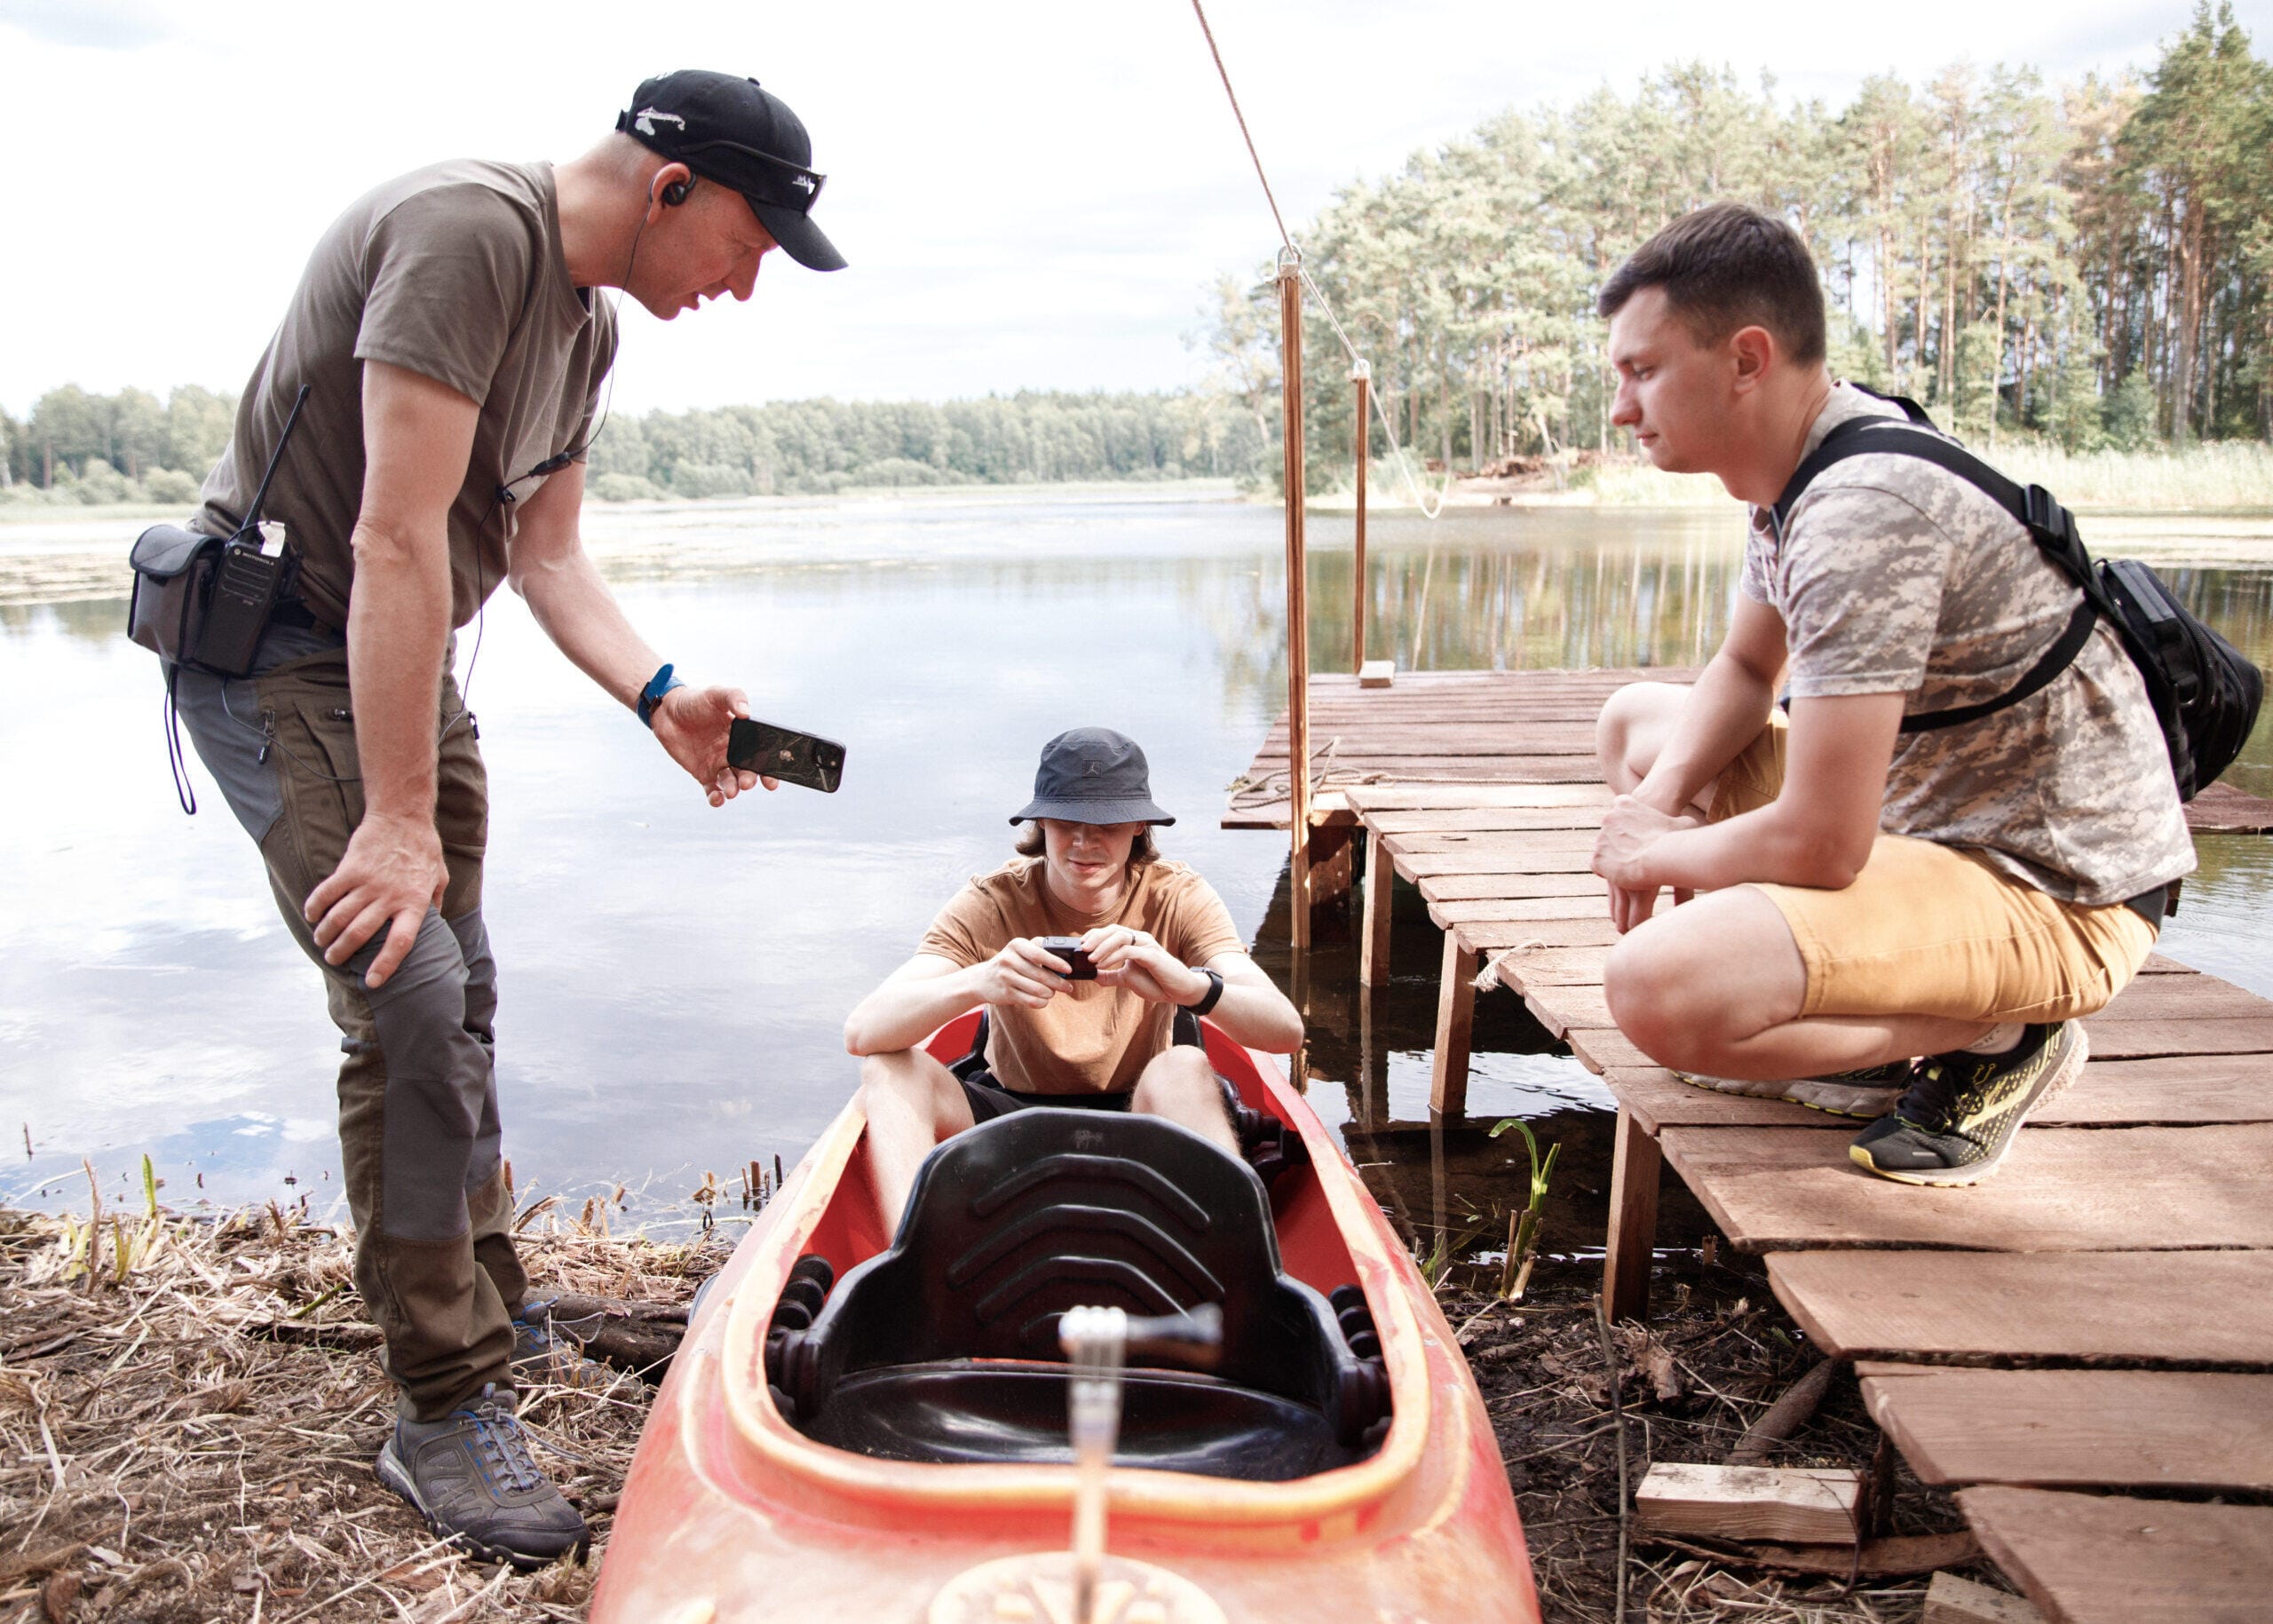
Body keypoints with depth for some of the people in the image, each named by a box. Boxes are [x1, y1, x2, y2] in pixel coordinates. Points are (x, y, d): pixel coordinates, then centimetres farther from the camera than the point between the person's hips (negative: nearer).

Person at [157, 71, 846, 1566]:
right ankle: (445, 1412, -4)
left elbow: (544, 554, 9)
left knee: (459, 991, 16)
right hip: (276, 655, -10)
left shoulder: (588, 320, 6)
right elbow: (396, 540, -29)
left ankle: (484, 1308, 34)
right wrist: (397, 819, -28)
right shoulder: (469, 231, -25)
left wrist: (659, 695, -8)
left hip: (401, 659, 10)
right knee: (414, 1001, -16)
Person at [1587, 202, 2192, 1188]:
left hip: (2054, 895, -10)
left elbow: (1817, 844, -30)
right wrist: (1663, 797, -3)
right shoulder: (1803, 468, 3)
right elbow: (1743, 672, 18)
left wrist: (1661, 854, -10)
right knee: (1638, 721, 19)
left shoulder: (1865, 510, -28)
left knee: (1657, 991, -32)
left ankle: (1990, 1045, -6)